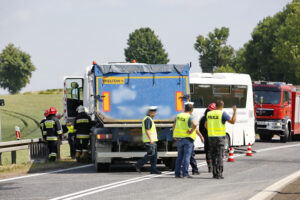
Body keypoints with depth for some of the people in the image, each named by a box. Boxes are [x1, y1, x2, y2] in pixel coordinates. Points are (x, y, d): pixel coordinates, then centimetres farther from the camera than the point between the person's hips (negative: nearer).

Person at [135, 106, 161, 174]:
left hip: (152, 140, 10)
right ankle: (138, 165, -7)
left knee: (154, 154, 6)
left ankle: (153, 169, 4)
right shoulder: (147, 119, -12)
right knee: (150, 154, -12)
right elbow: (147, 130, -21)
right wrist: (151, 139, -26)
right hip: (149, 140, -10)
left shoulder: (150, 119, 19)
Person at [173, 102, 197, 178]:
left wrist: (175, 136, 25)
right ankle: (185, 173, -8)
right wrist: (191, 131, -16)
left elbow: (174, 126, 18)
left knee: (179, 157, 12)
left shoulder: (179, 116, 8)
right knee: (186, 157, -4)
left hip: (179, 139, 6)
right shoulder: (189, 117, -12)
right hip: (188, 138, -6)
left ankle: (177, 173, 11)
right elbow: (194, 125, -31)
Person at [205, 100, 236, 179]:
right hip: (220, 137, -5)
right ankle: (219, 174, -7)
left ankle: (215, 173, 9)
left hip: (211, 137, 5)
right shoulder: (222, 114, -9)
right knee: (219, 156, -3)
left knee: (214, 156, 10)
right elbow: (232, 121, -8)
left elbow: (206, 125, 19)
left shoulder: (209, 113, 9)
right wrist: (235, 111, 3)